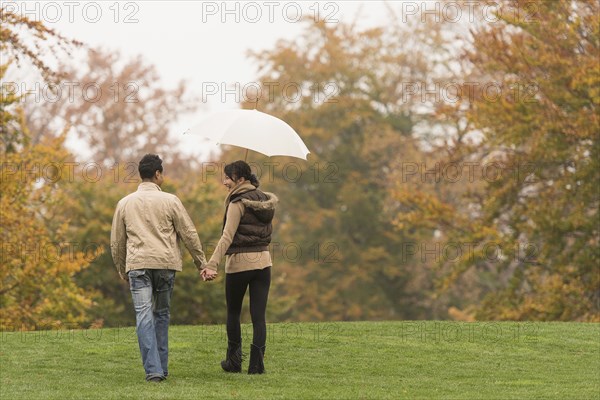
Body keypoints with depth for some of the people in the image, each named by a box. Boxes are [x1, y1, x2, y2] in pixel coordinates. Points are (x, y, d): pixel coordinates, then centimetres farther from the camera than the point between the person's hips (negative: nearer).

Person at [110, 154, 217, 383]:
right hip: (165, 263, 0)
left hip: (137, 264, 0)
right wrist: (201, 265, 12)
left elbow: (116, 242, 14)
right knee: (162, 314, 14)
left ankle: (153, 370, -17)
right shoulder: (169, 201, 3)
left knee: (144, 316, -6)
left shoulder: (125, 203, 10)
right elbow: (189, 235, 4)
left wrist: (121, 270, 28)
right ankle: (161, 368, 16)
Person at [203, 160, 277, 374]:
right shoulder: (265, 199, 6)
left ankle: (234, 361, 17)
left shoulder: (237, 203, -13)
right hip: (263, 261, 6)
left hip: (239, 262, -5)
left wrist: (212, 264, -26)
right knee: (258, 315, 2)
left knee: (233, 312, 12)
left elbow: (227, 237, -21)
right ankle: (257, 363, -5)